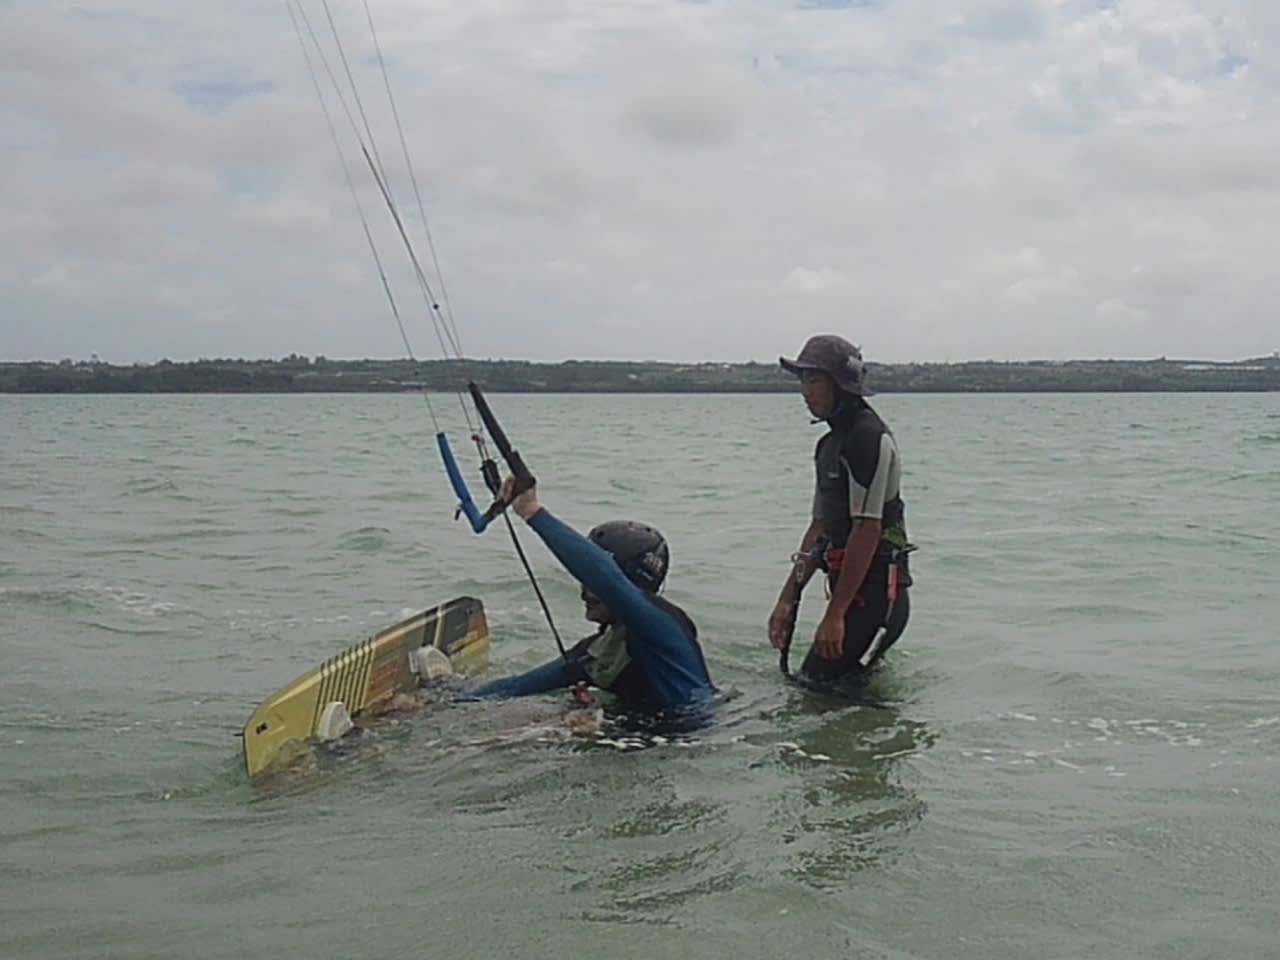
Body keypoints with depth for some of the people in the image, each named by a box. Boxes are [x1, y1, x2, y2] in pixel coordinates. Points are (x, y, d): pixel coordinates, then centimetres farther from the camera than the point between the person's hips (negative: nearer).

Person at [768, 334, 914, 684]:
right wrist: (787, 599, 17)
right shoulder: (832, 443, 17)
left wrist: (834, 615, -20)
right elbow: (820, 527, 21)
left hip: (875, 593, -10)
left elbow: (867, 531, -20)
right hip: (855, 591, 10)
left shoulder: (869, 438, -14)